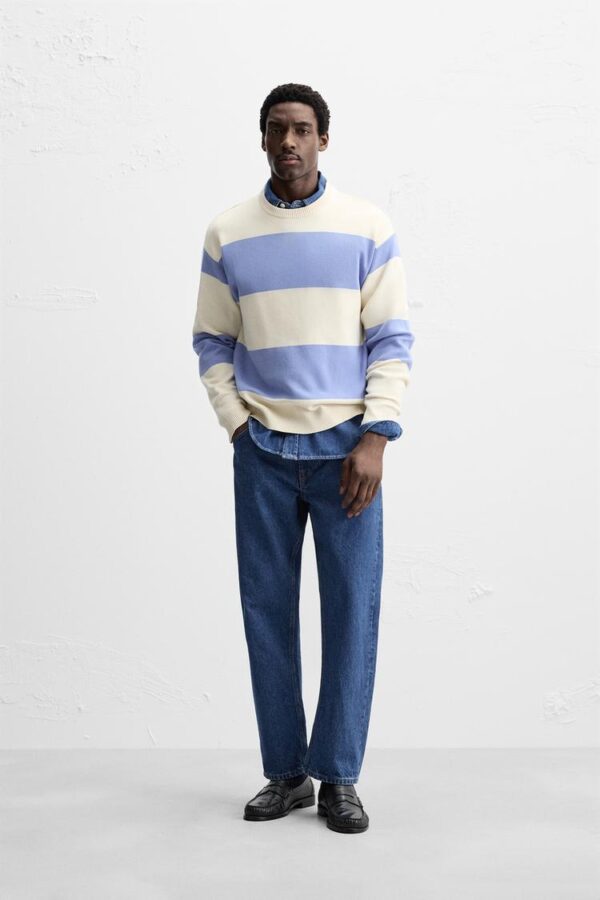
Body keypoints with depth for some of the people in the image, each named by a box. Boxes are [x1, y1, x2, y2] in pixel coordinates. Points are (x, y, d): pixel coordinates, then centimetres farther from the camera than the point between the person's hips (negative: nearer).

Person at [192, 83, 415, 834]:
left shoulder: (368, 227, 1)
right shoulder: (226, 234, 6)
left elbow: (393, 339, -1)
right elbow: (211, 341, 10)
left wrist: (375, 439, -8)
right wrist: (236, 425, -1)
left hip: (345, 447, -1)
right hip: (263, 451, 2)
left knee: (352, 608, -1)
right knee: (267, 609, 5)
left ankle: (338, 777, 12)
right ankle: (285, 772, 17)